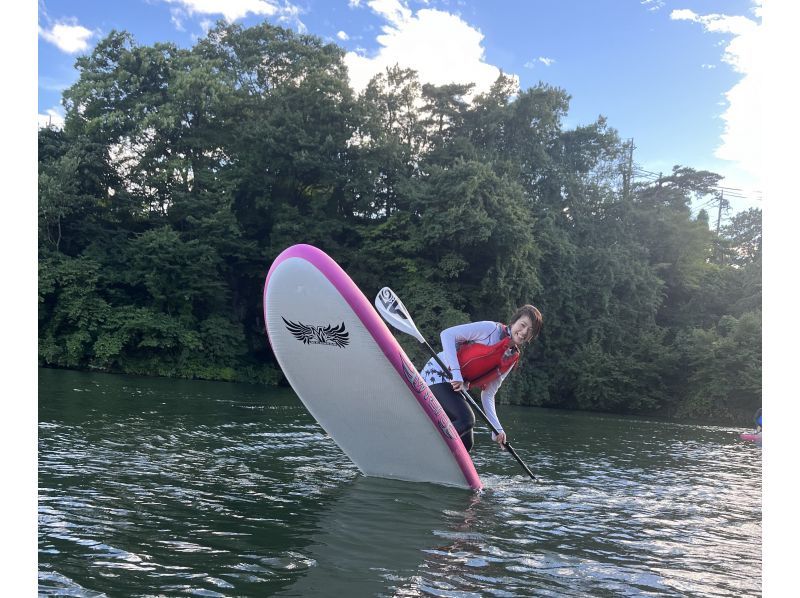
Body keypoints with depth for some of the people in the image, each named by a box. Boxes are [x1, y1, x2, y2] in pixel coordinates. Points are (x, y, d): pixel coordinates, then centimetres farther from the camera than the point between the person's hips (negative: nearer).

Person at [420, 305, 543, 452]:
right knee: (466, 420, -27)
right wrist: (456, 372, -25)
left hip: (455, 388, 8)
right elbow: (447, 334, -18)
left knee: (466, 444, 1)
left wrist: (497, 429, -2)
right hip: (437, 374, -8)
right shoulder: (491, 328, -13)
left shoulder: (512, 360, 8)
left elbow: (488, 395, 9)